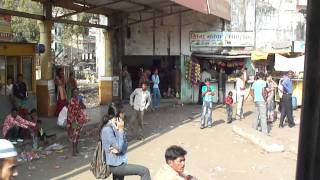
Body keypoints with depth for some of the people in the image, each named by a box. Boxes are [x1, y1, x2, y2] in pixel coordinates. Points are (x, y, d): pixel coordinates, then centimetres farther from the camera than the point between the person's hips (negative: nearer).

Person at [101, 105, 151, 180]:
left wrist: (118, 148, -18)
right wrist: (121, 129, -22)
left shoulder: (115, 127, 6)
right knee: (144, 171, -9)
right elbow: (119, 148, -22)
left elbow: (125, 143, 4)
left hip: (118, 164, 9)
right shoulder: (107, 129, -22)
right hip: (115, 165, -9)